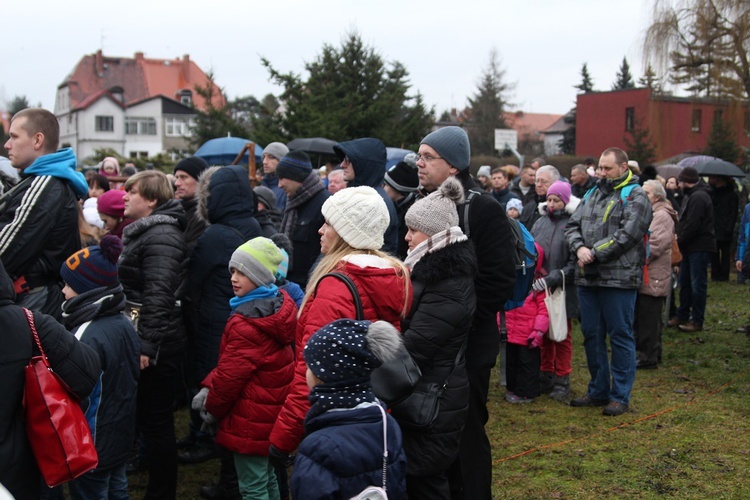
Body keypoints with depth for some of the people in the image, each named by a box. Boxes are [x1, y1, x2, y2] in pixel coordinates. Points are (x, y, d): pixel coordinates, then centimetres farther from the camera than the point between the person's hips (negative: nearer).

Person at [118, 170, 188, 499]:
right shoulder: (141, 233, 17)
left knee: (155, 420, -2)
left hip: (157, 342, -10)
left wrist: (146, 344, -25)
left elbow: (158, 295, -24)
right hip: (139, 336, 10)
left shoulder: (161, 236, -16)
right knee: (147, 417, 18)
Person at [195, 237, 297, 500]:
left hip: (252, 417, -10)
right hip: (272, 407, 10)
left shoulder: (246, 323, -24)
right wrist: (209, 387, 5)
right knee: (267, 477, 22)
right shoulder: (277, 303, 5)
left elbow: (232, 373, -20)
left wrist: (212, 407, -2)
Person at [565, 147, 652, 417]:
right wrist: (579, 248, -9)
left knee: (620, 337, 1)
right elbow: (572, 225, 11)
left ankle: (620, 396, 11)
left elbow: (627, 235, -17)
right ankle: (598, 391, 26)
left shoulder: (635, 196, -5)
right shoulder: (593, 194, 17)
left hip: (619, 280, -7)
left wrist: (594, 253, -14)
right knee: (592, 335, 13)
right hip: (588, 278, 7)